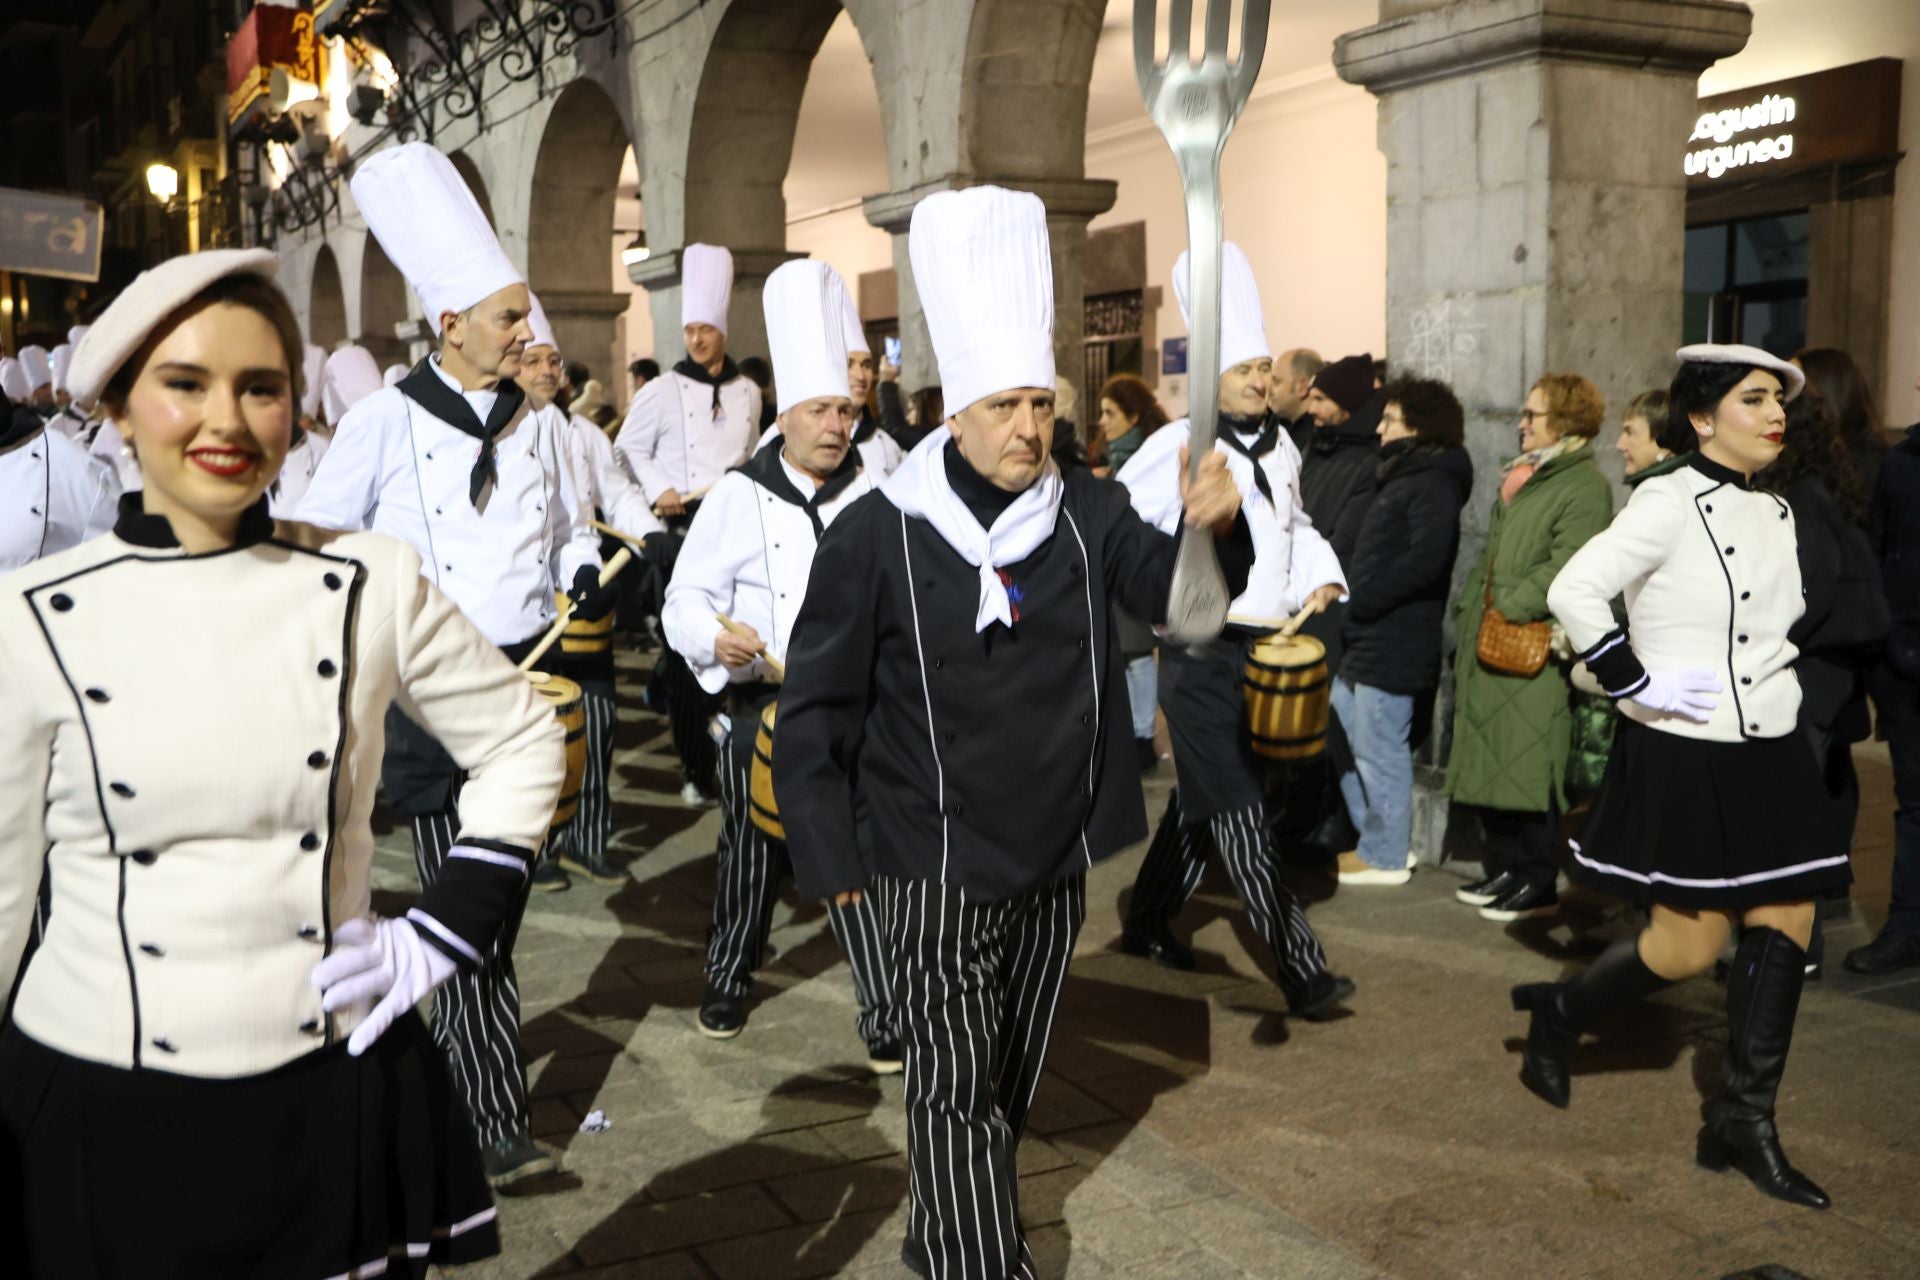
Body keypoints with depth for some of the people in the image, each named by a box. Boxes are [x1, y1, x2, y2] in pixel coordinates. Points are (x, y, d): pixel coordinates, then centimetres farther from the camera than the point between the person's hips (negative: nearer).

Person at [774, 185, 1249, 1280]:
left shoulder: (1087, 512, -2)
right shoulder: (878, 534, -13)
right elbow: (817, 712, -8)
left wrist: (1215, 528, -35)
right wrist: (831, 858, -9)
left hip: (1056, 861, 5)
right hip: (935, 868, -5)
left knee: (1011, 1082, 20)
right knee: (959, 1088, -2)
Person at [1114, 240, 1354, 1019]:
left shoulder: (1280, 448, 10)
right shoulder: (1178, 446, -12)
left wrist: (1321, 578, 8)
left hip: (1264, 651, 7)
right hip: (1202, 654, -7)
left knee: (1199, 799, 17)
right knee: (1241, 814, -6)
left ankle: (1148, 923, 34)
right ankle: (1301, 972, -3)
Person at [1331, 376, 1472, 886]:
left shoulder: (1432, 482, -12)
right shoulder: (1402, 475, 19)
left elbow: (1426, 558, -25)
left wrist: (1362, 599, -19)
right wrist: (1352, 598, 7)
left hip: (1394, 643, -10)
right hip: (1365, 639, 10)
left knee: (1380, 751, 0)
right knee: (1340, 739, 16)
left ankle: (1385, 856, 13)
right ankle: (1375, 838, 28)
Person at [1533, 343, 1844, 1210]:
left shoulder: (1775, 512, 11)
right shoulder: (1670, 502, -12)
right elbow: (1572, 591, -20)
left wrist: (1775, 695, 13)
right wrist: (1635, 684, -18)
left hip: (1767, 751, 7)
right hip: (1683, 755, -7)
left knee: (1785, 921, 4)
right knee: (1690, 943, -4)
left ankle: (1745, 1117, 15)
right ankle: (1558, 1016, 22)